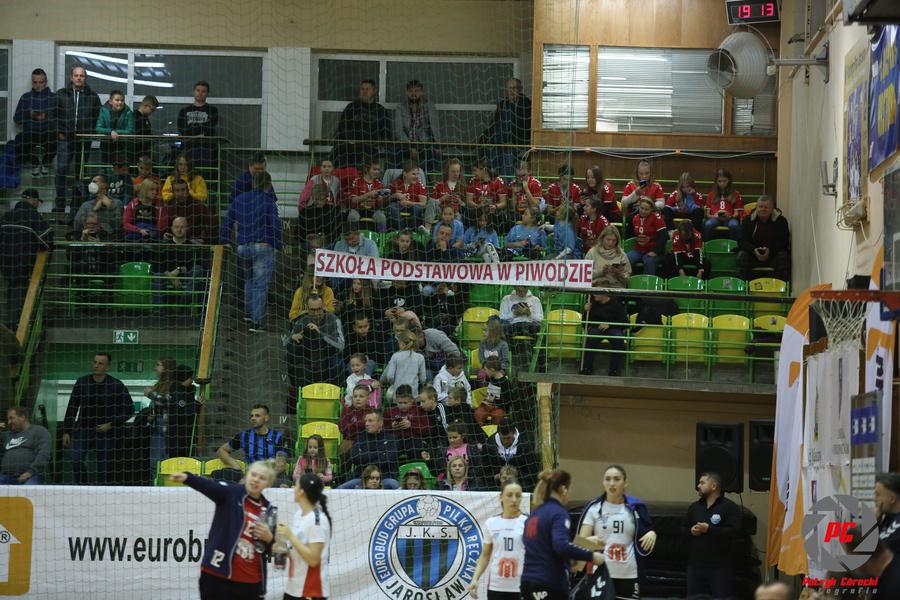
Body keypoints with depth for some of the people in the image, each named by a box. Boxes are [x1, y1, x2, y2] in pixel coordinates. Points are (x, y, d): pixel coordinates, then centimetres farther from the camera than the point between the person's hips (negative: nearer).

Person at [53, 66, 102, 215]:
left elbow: (97, 118, 9)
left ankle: (76, 206, 9)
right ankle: (60, 205, -6)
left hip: (84, 140, 1)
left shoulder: (93, 97, 6)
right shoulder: (61, 95, 5)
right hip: (65, 138, -1)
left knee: (79, 173, 4)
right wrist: (59, 132, -1)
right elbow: (54, 115, 7)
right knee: (61, 169, -9)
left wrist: (90, 133, 0)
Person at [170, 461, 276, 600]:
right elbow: (208, 486, -25)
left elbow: (271, 547, 17)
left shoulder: (267, 509, 8)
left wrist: (269, 538, -7)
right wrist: (186, 478, -45)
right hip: (217, 576, -4)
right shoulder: (231, 492, -4)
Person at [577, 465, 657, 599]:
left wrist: (652, 534, -12)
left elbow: (646, 537, 12)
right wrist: (590, 540, -27)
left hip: (628, 574, 1)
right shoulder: (594, 508, 1)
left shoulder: (635, 507, 4)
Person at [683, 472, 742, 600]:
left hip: (719, 566, -6)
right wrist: (691, 531, -8)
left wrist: (709, 529, -20)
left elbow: (734, 531, -15)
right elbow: (683, 528, 17)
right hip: (695, 565, 6)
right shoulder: (694, 507, 15)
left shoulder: (729, 507, -5)